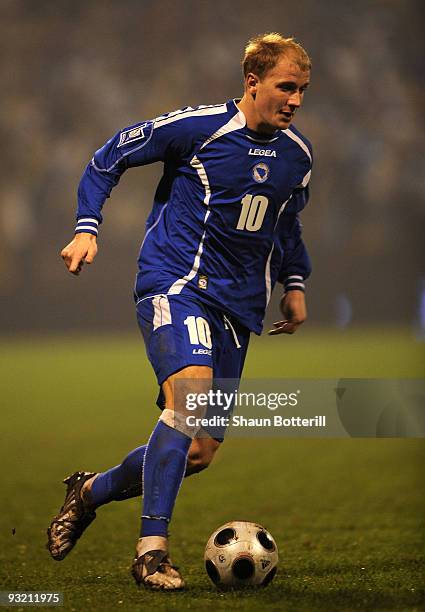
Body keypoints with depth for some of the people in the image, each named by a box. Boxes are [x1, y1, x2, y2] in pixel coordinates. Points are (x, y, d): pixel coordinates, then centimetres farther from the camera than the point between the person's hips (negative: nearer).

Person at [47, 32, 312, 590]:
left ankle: (92, 491, 28)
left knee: (200, 452, 2)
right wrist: (87, 228, -7)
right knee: (191, 392, -32)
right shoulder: (197, 127, -8)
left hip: (237, 305, 6)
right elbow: (110, 157, 2)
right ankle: (152, 549, -29)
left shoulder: (297, 154, 9)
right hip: (173, 284, -6)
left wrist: (294, 284, 19)